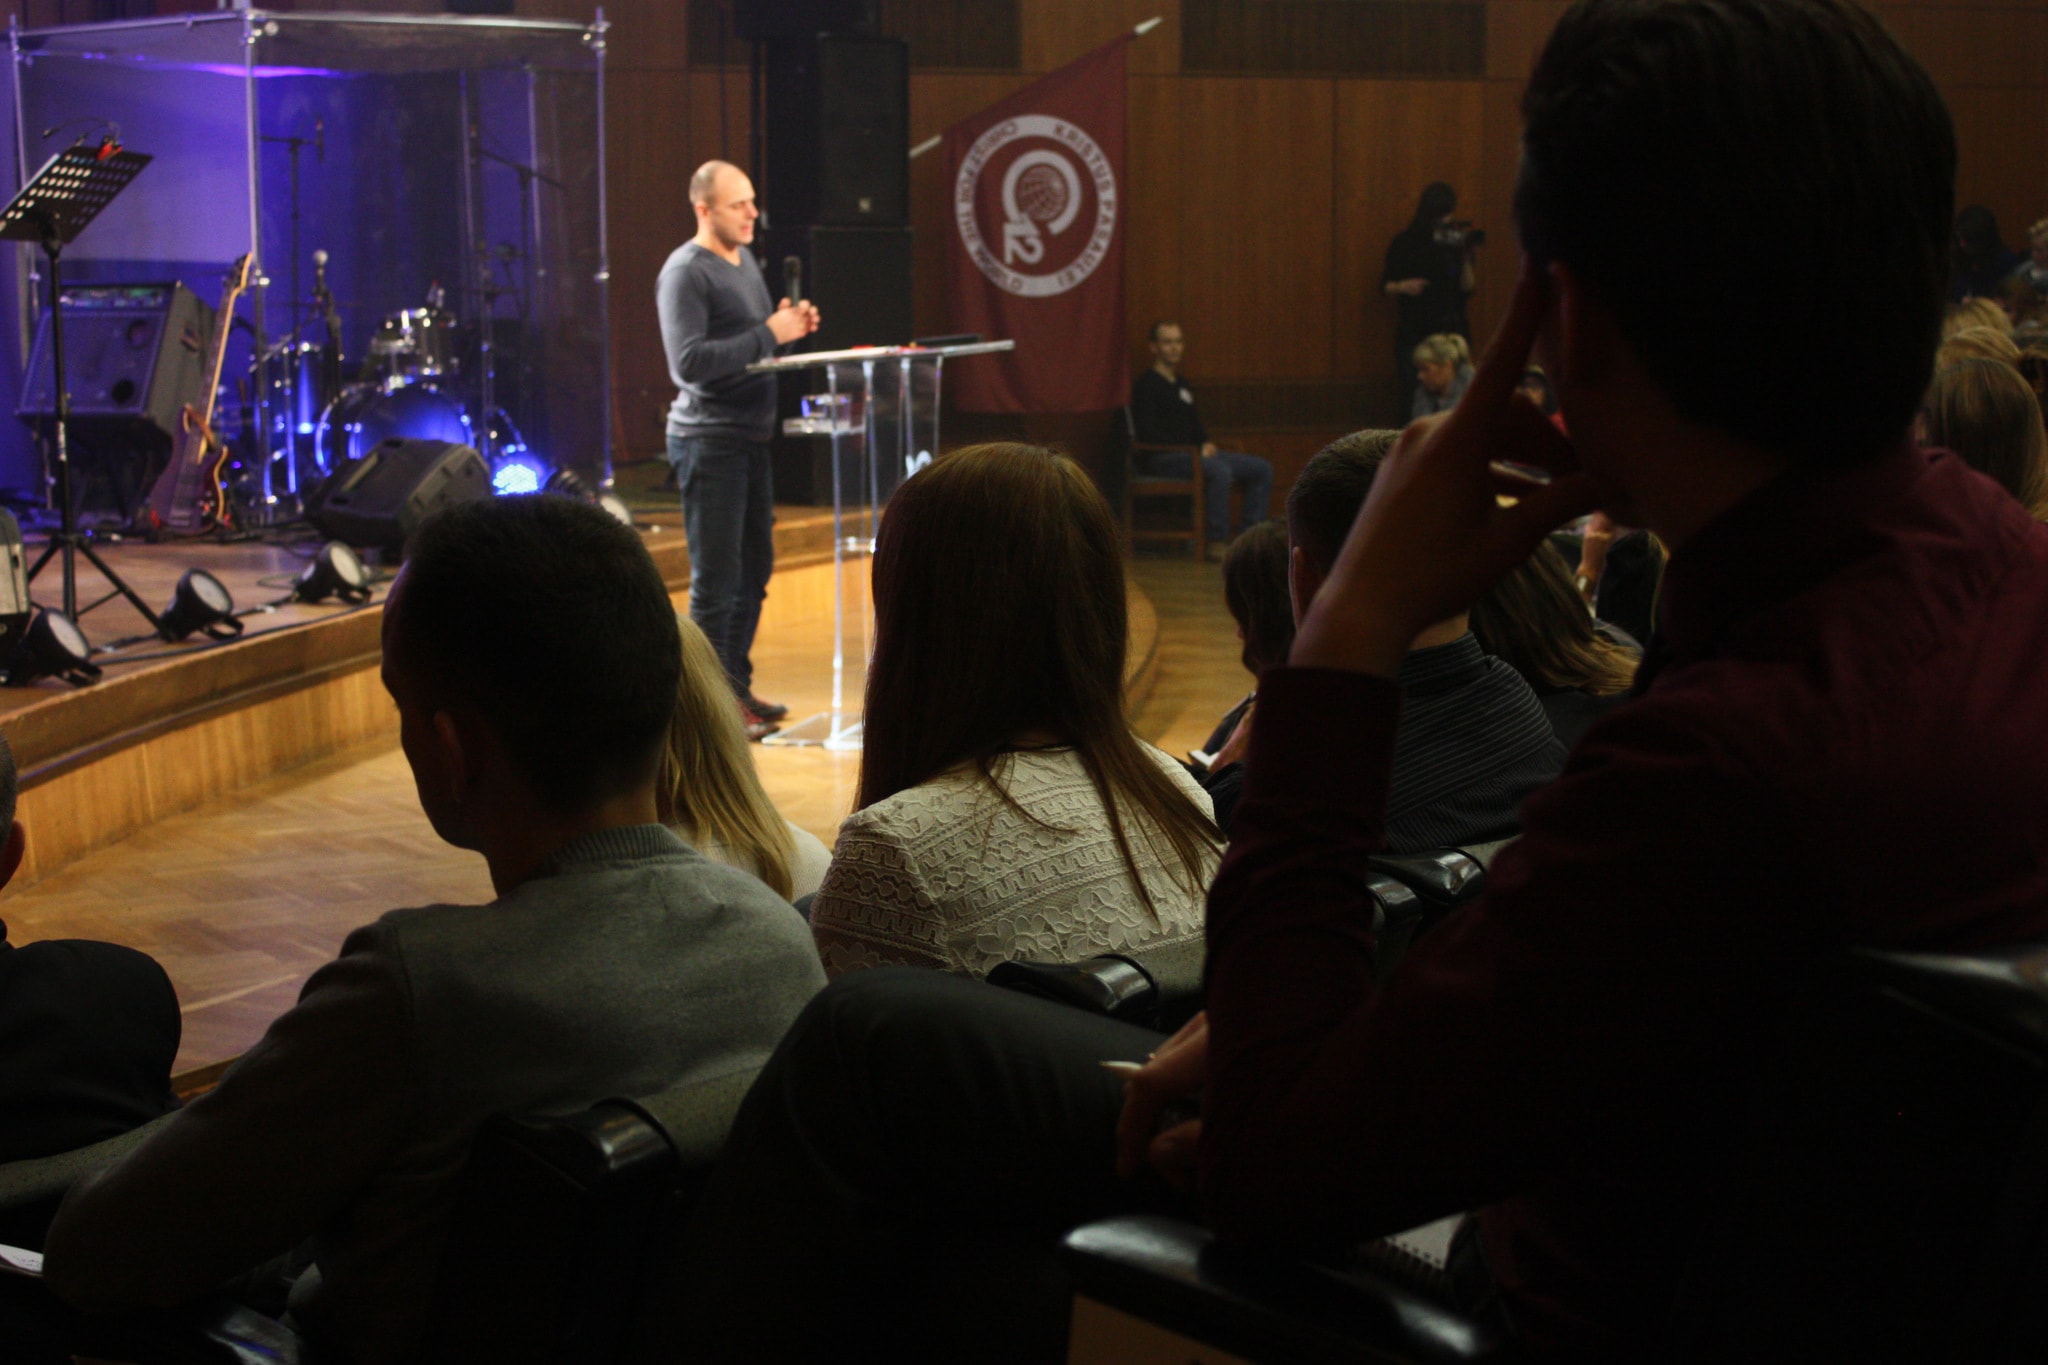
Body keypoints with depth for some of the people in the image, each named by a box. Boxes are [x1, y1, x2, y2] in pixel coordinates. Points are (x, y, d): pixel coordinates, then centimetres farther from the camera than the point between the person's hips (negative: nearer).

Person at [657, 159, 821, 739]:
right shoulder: (686, 272, -12)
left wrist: (791, 324, 5)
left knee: (754, 567, 14)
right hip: (709, 442, -9)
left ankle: (738, 686, 25)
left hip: (750, 439, 9)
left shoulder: (744, 261, 16)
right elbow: (689, 363, -21)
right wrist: (769, 334, -21)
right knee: (716, 580, -6)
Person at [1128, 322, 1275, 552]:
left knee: (1262, 469, -2)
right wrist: (1196, 449, -16)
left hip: (1191, 453, 9)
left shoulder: (1182, 385, 21)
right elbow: (1147, 434, -15)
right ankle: (1217, 543, -33)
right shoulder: (1146, 384, -5)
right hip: (1163, 458, -9)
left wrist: (1206, 443, 2)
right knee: (1220, 470, -36)